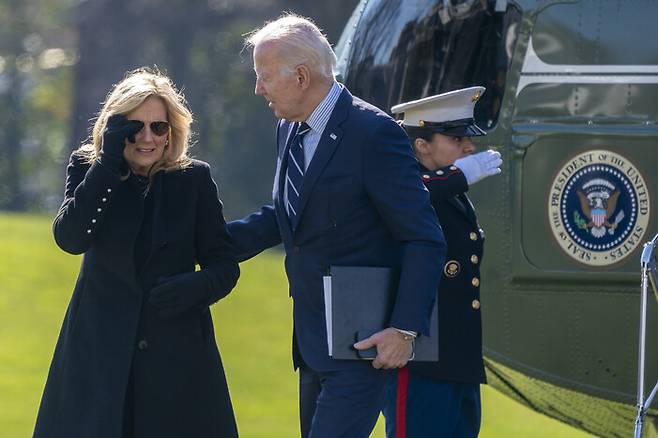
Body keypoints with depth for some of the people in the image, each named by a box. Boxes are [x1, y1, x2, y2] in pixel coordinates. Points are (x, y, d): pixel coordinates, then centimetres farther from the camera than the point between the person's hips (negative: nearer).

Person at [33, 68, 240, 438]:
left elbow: (225, 264, 4)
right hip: (99, 349, 0)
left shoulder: (195, 179, 2)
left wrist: (197, 286, -18)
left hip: (177, 350, 0)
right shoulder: (87, 169, 2)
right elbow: (70, 238, -15)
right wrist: (107, 164, -18)